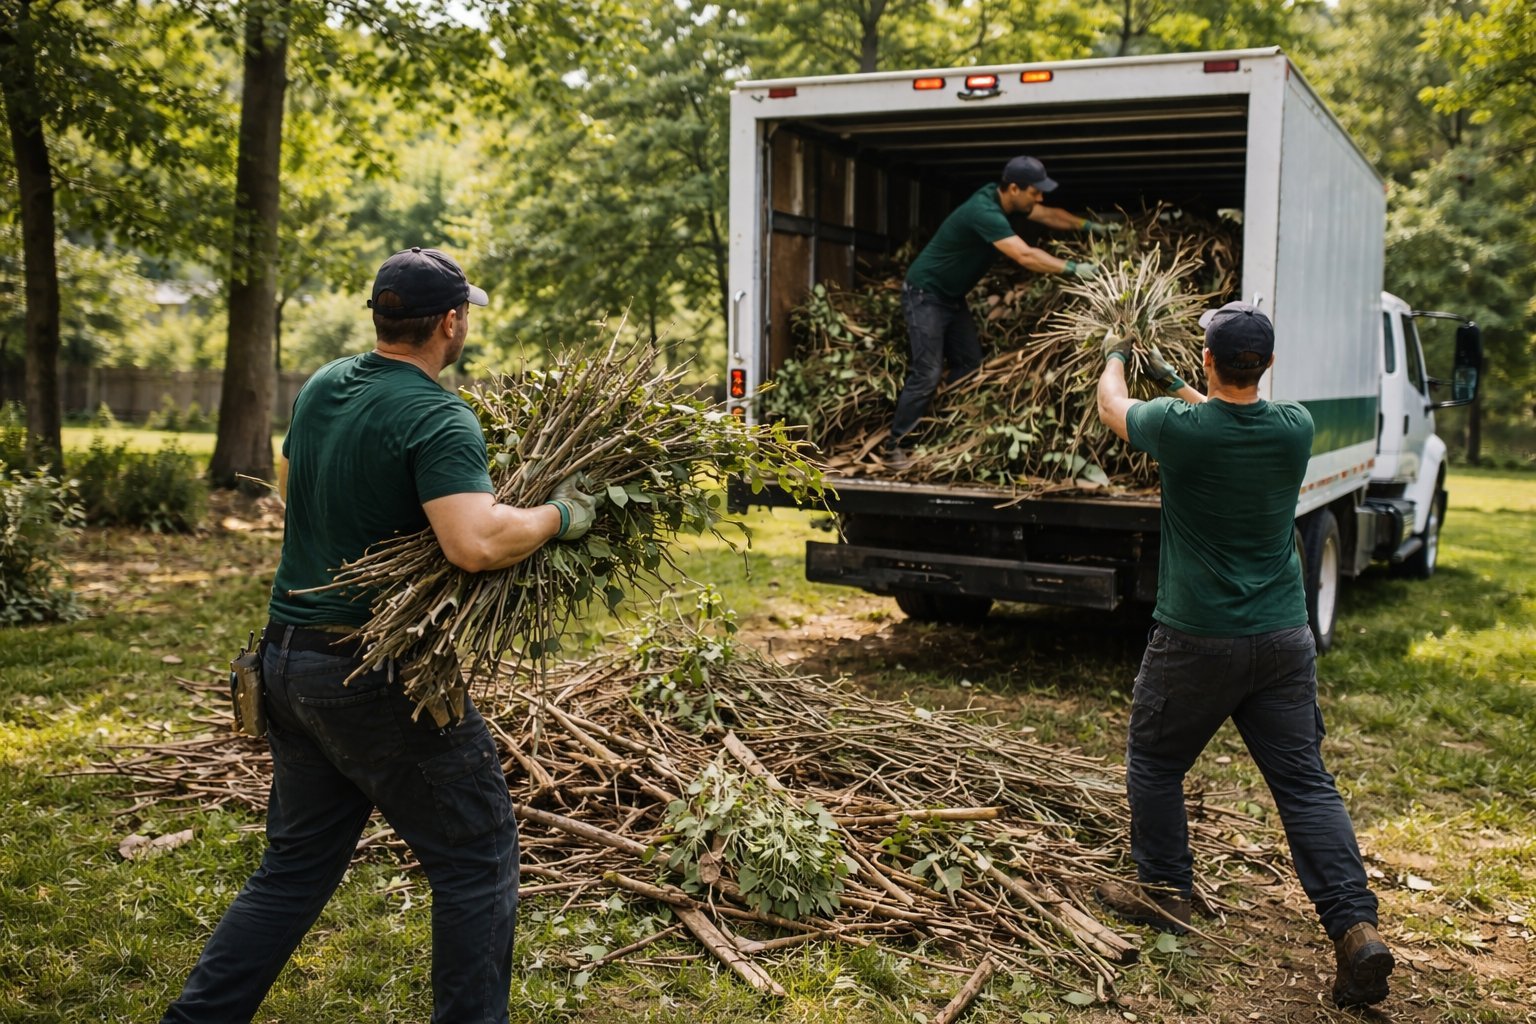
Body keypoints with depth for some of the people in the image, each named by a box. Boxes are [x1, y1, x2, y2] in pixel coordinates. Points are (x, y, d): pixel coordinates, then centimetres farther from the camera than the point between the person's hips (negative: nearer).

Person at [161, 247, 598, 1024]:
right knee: (476, 863, 6)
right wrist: (559, 516, -16)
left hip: (288, 659, 8)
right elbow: (476, 544, -32)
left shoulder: (321, 387, 8)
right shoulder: (437, 419, -18)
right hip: (376, 676, -8)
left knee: (296, 865, 20)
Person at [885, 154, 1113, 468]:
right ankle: (894, 447, -5)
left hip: (952, 297, 10)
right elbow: (1025, 256, -37)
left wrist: (1090, 225, 10)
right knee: (928, 374, -14)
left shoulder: (1004, 200, -1)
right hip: (925, 295, -10)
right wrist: (1073, 268, -34)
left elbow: (1050, 215, 15)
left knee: (969, 365, 7)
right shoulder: (984, 212, -30)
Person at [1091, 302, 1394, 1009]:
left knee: (1155, 764, 17)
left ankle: (1165, 892, 27)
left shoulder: (1180, 429, -15)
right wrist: (1174, 384, 35)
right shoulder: (1294, 428, -3)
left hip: (1197, 641, -4)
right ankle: (1355, 925, -1)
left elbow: (1111, 406, 8)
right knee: (1305, 781, 7)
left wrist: (1115, 356, 29)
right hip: (1285, 639, 4)